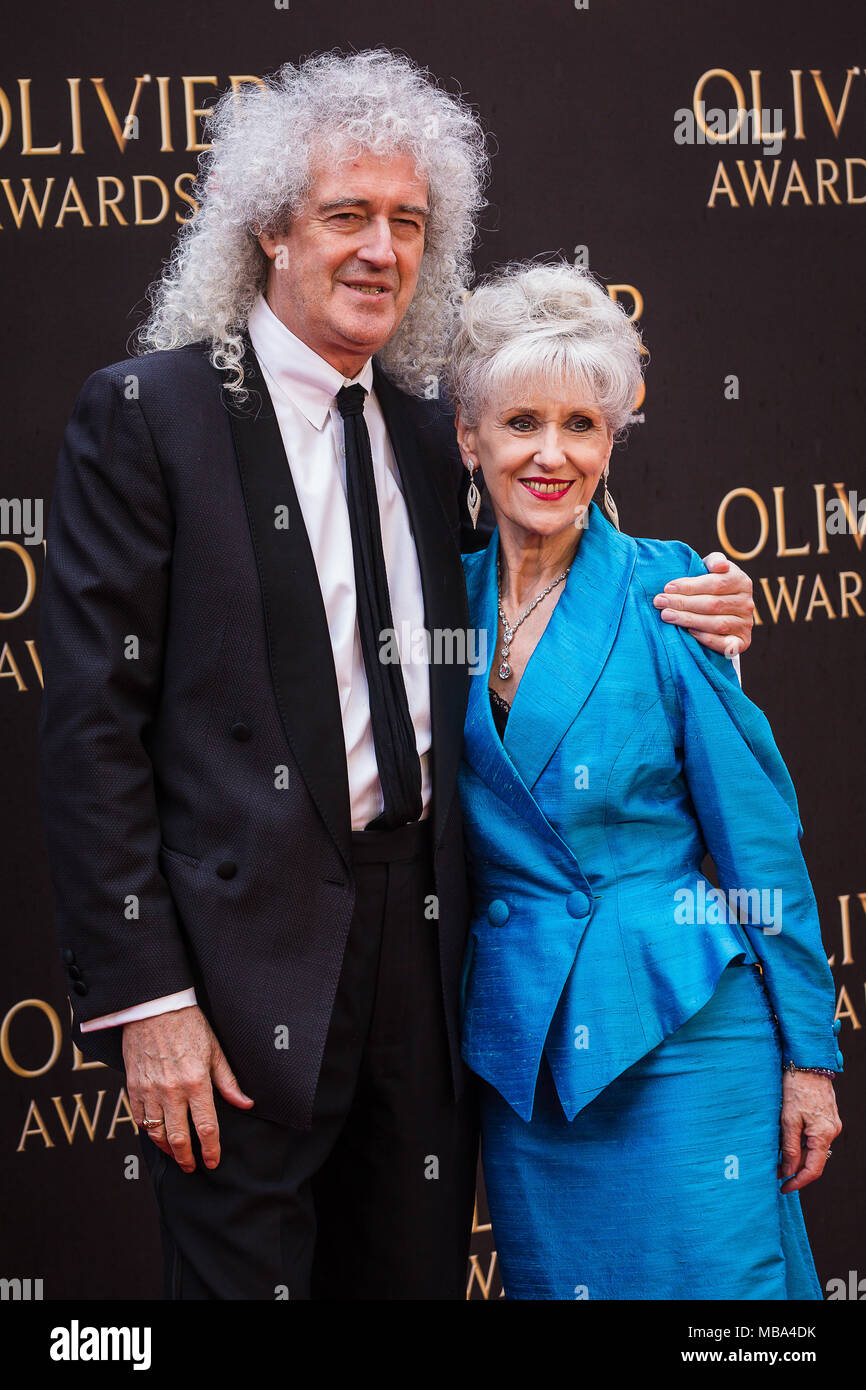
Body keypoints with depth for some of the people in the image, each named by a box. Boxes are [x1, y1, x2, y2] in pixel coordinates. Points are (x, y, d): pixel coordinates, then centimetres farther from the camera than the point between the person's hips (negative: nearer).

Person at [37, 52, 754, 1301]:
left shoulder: (430, 432, 11)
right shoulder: (146, 415, -6)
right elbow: (94, 726, -10)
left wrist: (685, 606, 1)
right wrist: (141, 997, -15)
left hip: (425, 949, 6)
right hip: (247, 954, -5)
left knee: (415, 1273, 15)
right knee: (246, 1271, 5)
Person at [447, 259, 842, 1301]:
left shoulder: (667, 592, -7)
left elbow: (758, 837, -6)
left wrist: (807, 1054, -6)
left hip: (682, 1023, -4)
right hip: (519, 1041, 4)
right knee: (550, 1281, 13)